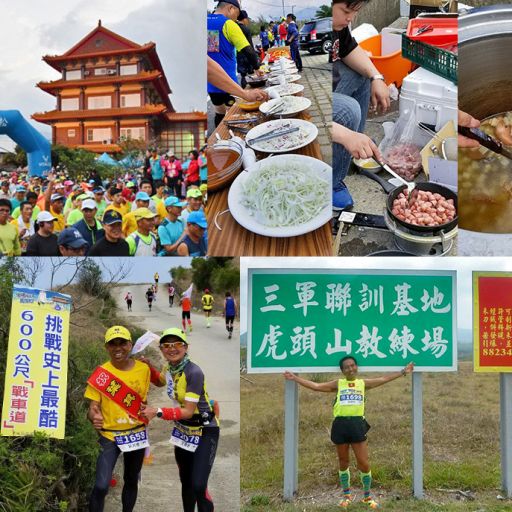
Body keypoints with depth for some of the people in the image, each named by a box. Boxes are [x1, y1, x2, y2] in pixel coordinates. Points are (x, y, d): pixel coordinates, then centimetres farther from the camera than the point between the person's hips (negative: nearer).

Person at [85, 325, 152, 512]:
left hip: (136, 434, 3)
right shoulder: (101, 373, -12)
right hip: (110, 435, -3)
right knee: (101, 486, -14)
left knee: (131, 481, 18)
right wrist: (94, 417, -33)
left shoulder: (143, 369, -3)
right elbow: (93, 406, -13)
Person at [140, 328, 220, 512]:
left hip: (204, 432, -7)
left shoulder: (194, 372, -27)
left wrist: (158, 412, -31)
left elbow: (188, 412, -26)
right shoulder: (169, 368, -4)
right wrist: (148, 366, 3)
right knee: (185, 483, 16)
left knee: (198, 486, -14)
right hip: (183, 431, 7)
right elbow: (161, 381, 21)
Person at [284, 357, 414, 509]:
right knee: (343, 462, 12)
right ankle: (346, 495, 29)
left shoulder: (363, 383, 12)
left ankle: (367, 496, 20)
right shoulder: (338, 384, 9)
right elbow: (316, 386, 7)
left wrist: (403, 372, 12)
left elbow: (384, 379, 14)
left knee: (364, 463, 0)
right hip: (341, 425, 0)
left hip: (357, 424, 0)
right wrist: (295, 377, 3)